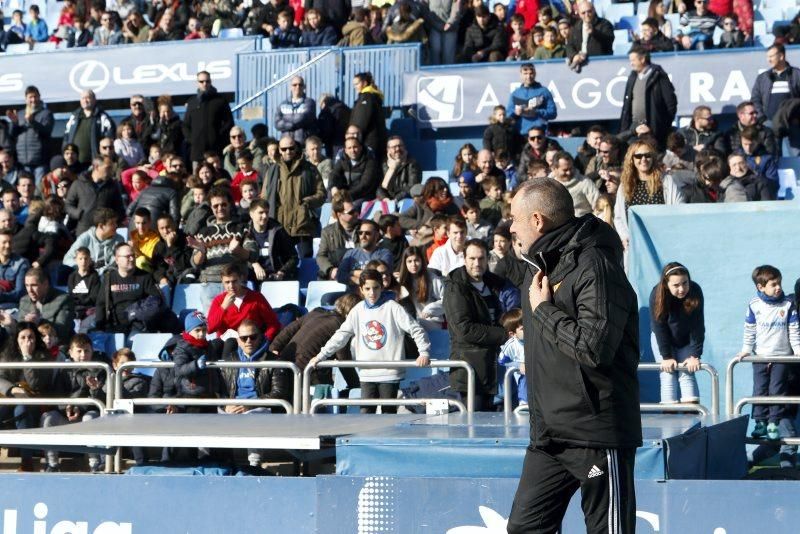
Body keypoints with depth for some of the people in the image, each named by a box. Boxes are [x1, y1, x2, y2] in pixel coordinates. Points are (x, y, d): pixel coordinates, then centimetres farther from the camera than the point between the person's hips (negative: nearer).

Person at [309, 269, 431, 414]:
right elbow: (341, 336, 11)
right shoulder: (358, 311, 7)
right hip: (367, 373, 3)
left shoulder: (392, 308, -5)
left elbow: (416, 330, -7)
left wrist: (424, 353, -19)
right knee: (366, 412, -3)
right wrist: (321, 356, 6)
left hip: (390, 372, -3)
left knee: (389, 412, 3)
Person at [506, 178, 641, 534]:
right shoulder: (539, 263, 14)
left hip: (596, 434, -9)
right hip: (548, 436, 9)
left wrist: (545, 309, -15)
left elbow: (595, 346, -26)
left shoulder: (594, 267, -16)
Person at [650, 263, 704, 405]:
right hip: (662, 339, -1)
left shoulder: (695, 292, -27)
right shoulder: (657, 295, -29)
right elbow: (659, 328, -24)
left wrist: (694, 355, -26)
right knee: (668, 376, -8)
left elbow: (698, 327, -24)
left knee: (687, 374, -7)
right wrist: (666, 357, -23)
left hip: (686, 340, 1)